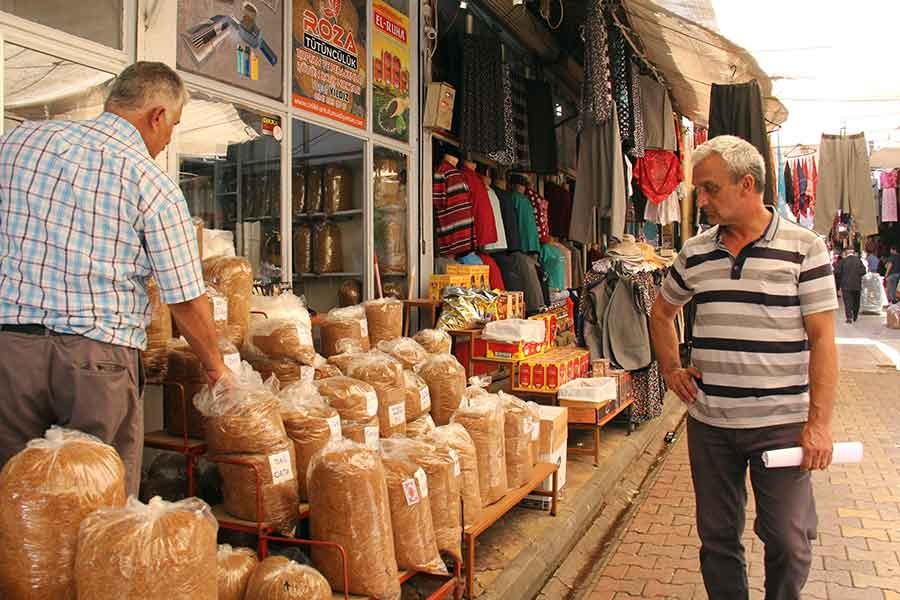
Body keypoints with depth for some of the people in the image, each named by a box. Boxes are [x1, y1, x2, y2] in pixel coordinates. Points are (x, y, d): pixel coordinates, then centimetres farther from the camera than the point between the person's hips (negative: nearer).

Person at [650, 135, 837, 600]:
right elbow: (661, 312, 20)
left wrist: (819, 422, -13)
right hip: (708, 423, 4)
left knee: (788, 540, 7)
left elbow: (822, 338, -8)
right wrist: (671, 370, 9)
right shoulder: (694, 253, 4)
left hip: (782, 423, -3)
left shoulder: (804, 248, -6)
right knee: (717, 536, 15)